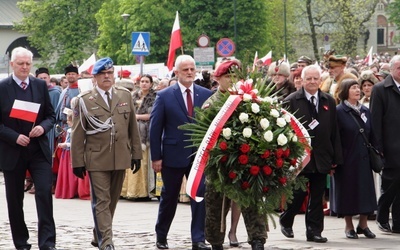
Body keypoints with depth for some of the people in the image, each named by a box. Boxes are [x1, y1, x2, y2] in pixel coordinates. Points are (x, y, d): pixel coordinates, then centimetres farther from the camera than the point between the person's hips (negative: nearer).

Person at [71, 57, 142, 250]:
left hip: (120, 158, 4)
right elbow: (77, 134, -1)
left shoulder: (125, 96, 9)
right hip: (97, 159, -4)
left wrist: (136, 154, 8)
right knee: (101, 201, -7)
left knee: (112, 200, 13)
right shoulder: (85, 100, -1)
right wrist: (78, 162, -4)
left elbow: (133, 127, 12)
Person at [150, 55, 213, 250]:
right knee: (169, 198, 12)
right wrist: (156, 157, -7)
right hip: (174, 155, -1)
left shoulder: (206, 95, 2)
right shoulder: (164, 96, -3)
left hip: (200, 155, 1)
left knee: (200, 197, -4)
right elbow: (155, 128, -3)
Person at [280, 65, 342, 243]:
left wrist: (335, 158, 4)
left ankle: (314, 231, 13)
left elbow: (334, 132, 7)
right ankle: (286, 221, 25)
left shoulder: (329, 101, 8)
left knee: (317, 197, 7)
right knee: (298, 193, 1)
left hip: (321, 158, 3)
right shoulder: (291, 101, -3)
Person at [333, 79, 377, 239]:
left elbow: (371, 135, 13)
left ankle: (363, 224, 16)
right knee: (348, 191, 2)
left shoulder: (365, 111, 10)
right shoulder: (339, 112, -7)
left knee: (365, 191, 5)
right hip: (346, 158, -5)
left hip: (363, 158, 5)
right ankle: (349, 226, 12)